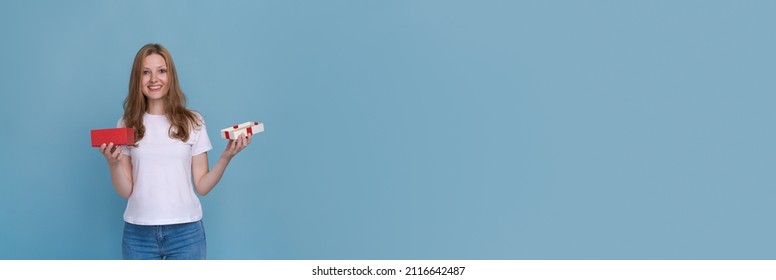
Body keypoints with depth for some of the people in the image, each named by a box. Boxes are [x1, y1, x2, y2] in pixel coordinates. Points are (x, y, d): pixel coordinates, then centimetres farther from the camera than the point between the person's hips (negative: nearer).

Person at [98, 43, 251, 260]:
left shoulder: (192, 122, 3)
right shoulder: (127, 125, 5)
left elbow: (202, 187, 1)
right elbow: (125, 191, 2)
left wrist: (226, 157, -12)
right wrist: (113, 162, -15)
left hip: (186, 231, -1)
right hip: (138, 233, 1)